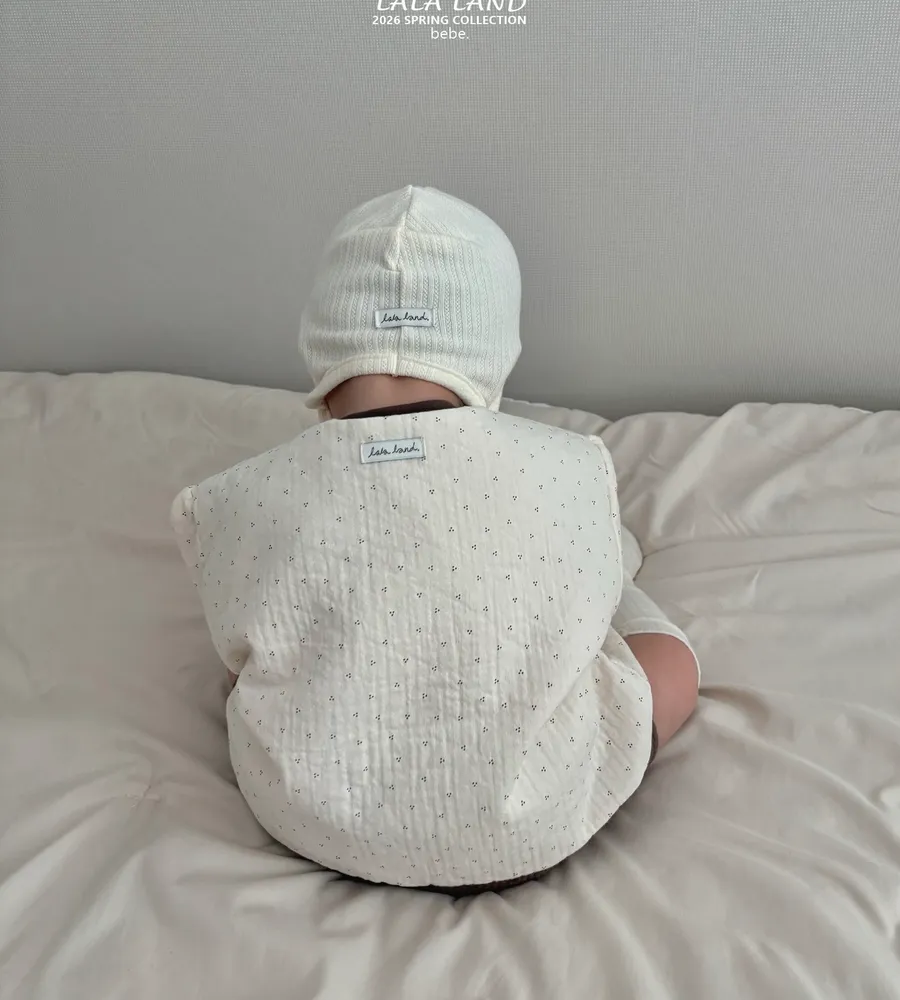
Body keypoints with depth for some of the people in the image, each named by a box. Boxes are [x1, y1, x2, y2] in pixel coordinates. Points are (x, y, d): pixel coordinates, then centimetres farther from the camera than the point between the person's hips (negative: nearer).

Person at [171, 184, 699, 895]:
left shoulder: (231, 504, -17)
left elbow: (244, 649, 2)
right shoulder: (573, 468, -18)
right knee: (672, 658, 22)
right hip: (533, 831, 0)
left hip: (319, 829, 1)